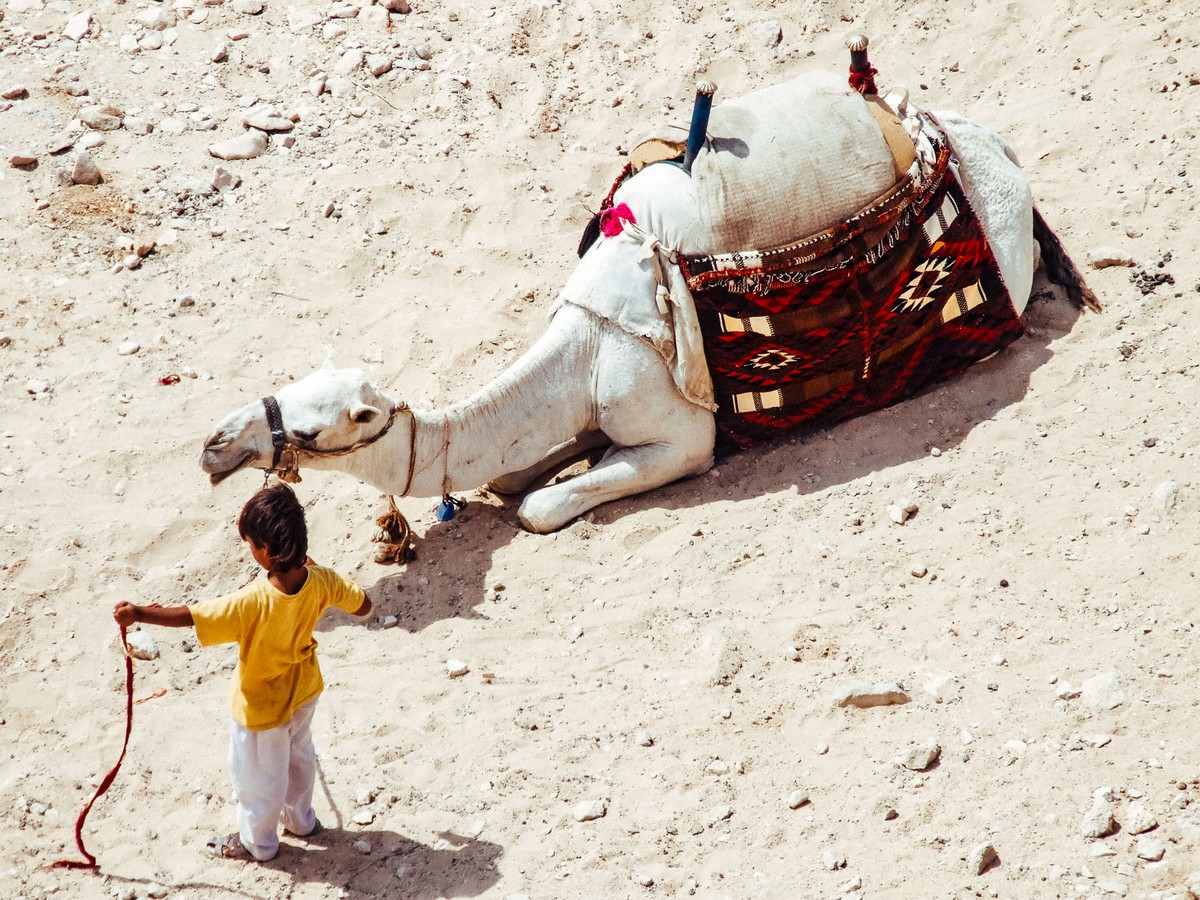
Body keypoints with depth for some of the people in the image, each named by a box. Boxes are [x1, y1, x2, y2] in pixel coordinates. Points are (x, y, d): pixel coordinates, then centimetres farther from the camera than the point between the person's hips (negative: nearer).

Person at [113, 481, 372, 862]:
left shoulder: (252, 602, -42)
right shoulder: (321, 581, -26)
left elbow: (189, 617, -39)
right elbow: (363, 605, -9)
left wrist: (139, 613, -30)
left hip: (262, 706, -5)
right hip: (304, 691, 6)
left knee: (258, 774, 20)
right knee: (299, 756, 32)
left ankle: (257, 841, 43)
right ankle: (299, 819, 55)